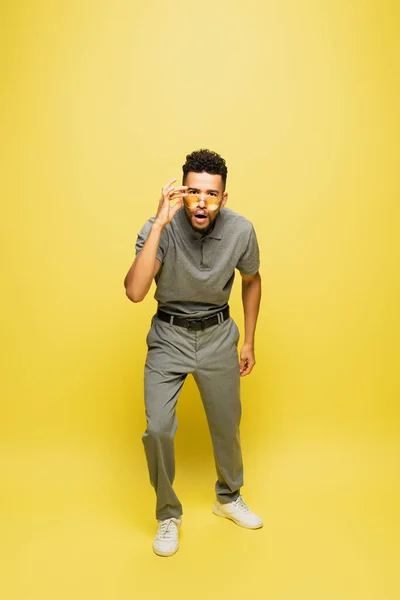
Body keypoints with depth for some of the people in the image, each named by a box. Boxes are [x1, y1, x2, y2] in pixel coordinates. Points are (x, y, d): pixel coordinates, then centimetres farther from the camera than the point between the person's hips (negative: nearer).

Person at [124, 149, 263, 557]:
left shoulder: (241, 230, -14)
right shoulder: (160, 228, -21)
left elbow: (251, 280, 5)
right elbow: (135, 292, -34)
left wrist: (249, 340, 6)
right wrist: (160, 223, -37)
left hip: (218, 334, 2)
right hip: (169, 336, -2)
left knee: (227, 424, 14)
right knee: (158, 429, -10)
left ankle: (228, 498, 43)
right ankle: (168, 514, 19)